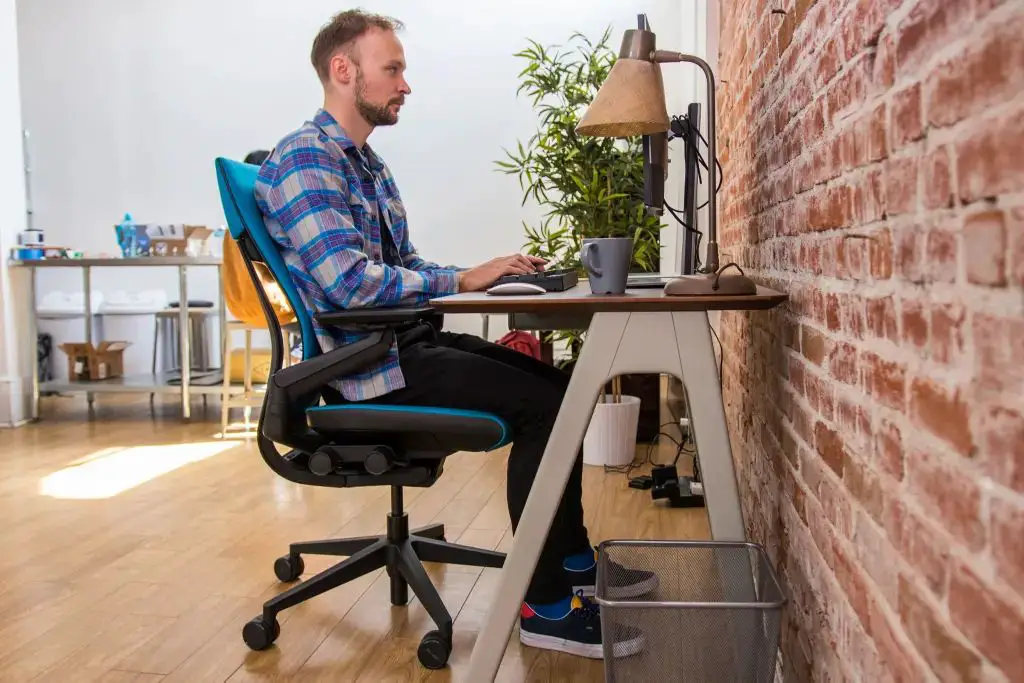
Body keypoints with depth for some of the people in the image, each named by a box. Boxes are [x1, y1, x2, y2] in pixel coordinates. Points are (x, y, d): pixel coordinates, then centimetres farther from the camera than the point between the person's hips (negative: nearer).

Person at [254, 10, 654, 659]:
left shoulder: (368, 162, 18)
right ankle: (545, 605, -8)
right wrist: (464, 280, -18)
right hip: (366, 362, -10)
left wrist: (491, 276, 3)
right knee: (541, 404, -19)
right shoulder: (303, 159, -13)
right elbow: (349, 280, -25)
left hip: (409, 339, 10)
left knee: (559, 384, 8)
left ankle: (573, 558, 20)